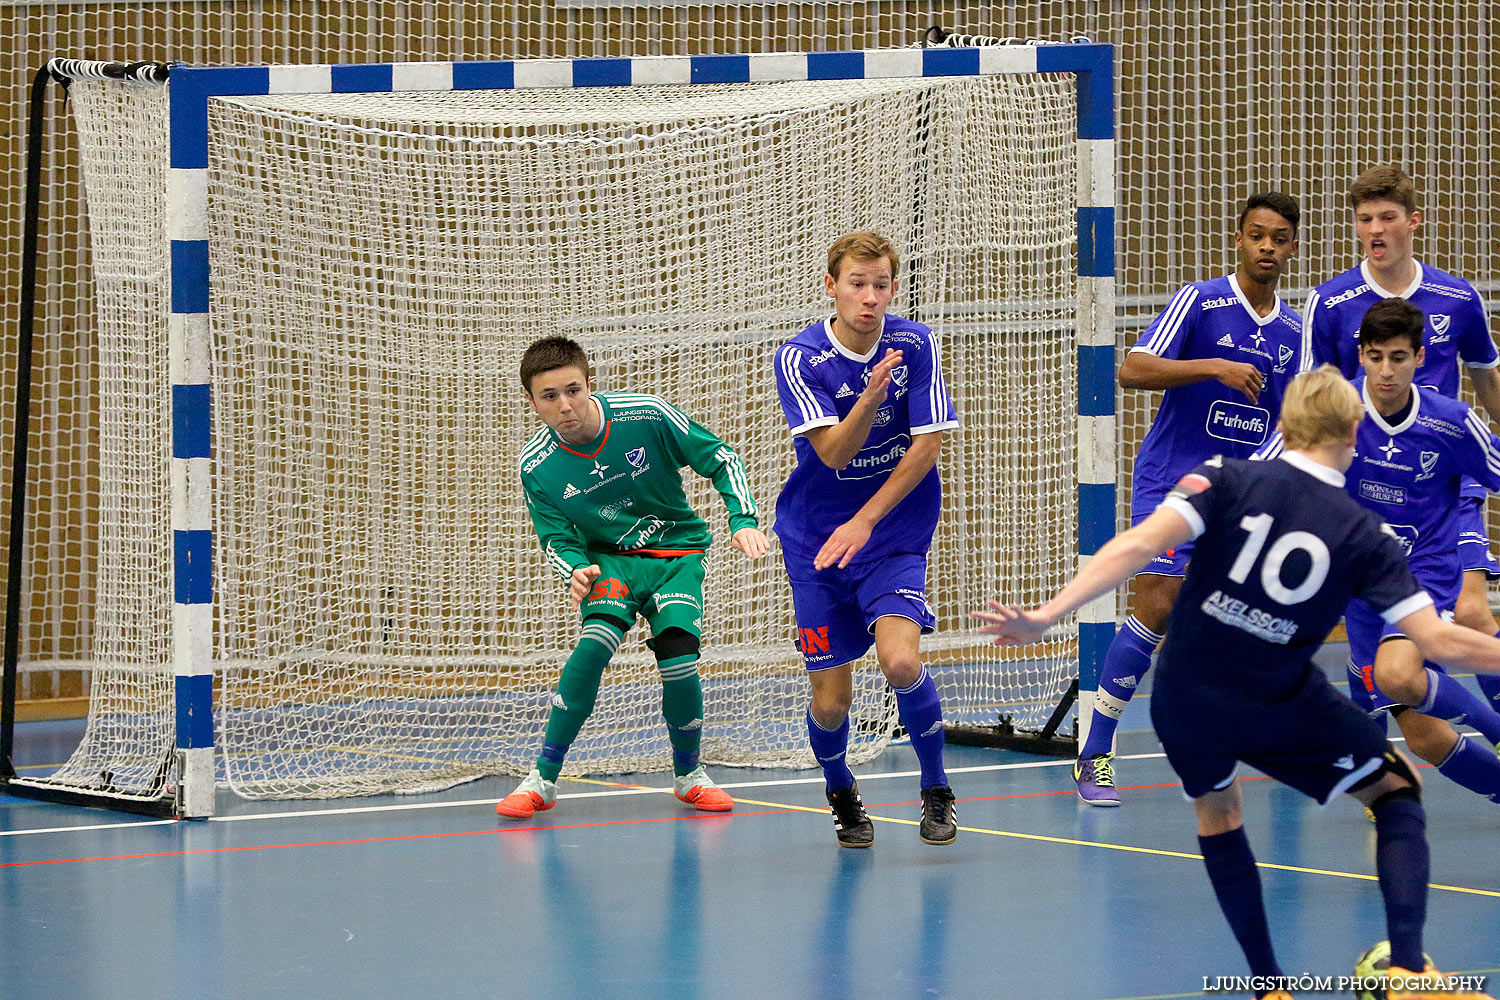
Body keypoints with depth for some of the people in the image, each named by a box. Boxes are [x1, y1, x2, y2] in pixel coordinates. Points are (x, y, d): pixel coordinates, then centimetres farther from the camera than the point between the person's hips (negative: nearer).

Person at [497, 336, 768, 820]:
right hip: (609, 557, 0)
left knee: (678, 661, -19)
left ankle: (688, 774, 11)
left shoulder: (646, 416, -20)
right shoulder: (536, 467, -15)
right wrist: (576, 570, -26)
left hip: (677, 553, 0)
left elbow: (721, 459, -8)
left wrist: (743, 519, -20)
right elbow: (556, 539, -4)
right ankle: (543, 779, -18)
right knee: (595, 641, -28)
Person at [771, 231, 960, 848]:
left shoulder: (915, 345, -8)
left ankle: (937, 791, 1)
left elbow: (926, 446, -8)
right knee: (830, 701, -1)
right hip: (815, 540, 0)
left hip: (895, 534, 0)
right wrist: (871, 394, -37)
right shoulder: (799, 358, -12)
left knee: (901, 661, -23)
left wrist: (865, 521, -14)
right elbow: (833, 452, -20)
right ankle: (841, 797, 31)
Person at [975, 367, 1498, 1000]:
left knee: (1216, 808, 31)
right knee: (1397, 789, 17)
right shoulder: (1365, 533, -6)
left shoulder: (1227, 480, -7)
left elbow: (1140, 545, -22)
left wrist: (1048, 615, -26)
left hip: (1182, 704, 2)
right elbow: (1438, 641, -10)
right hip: (1281, 710, -2)